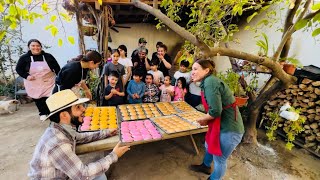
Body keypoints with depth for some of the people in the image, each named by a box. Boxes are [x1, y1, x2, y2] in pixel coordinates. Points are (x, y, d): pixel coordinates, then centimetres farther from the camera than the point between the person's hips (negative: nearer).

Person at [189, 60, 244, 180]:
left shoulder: (210, 82, -24)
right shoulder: (208, 82, 6)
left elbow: (215, 111, -30)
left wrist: (202, 119, -11)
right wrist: (206, 120, -1)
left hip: (229, 129, -10)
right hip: (223, 124, 10)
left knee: (219, 159, 13)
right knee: (209, 145, 29)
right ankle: (205, 166, 57)